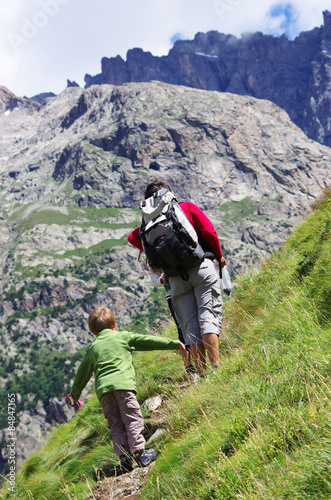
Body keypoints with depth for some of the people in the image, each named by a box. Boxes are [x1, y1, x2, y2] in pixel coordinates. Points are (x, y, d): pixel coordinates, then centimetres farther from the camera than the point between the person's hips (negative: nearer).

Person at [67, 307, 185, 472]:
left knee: (116, 424, 7)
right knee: (132, 418, -1)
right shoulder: (123, 337, 13)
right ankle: (139, 451, -12)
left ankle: (124, 457, -1)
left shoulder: (92, 348, 23)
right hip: (122, 384, -3)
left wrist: (75, 392, 44)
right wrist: (174, 343, 18)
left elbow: (83, 372, 30)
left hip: (103, 389, 4)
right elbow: (147, 341, 13)